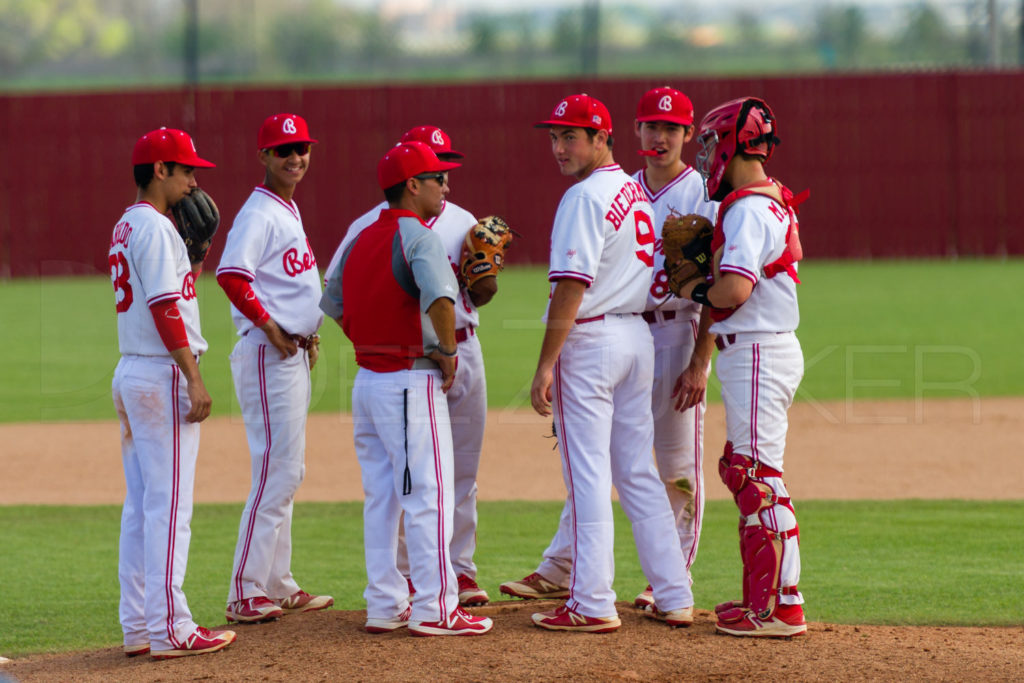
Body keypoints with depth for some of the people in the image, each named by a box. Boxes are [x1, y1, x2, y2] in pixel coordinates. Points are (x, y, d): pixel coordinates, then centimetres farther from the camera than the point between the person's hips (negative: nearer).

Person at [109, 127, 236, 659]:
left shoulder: (126, 227, 16)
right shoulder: (155, 227, -14)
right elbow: (166, 308, -20)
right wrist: (194, 378, -21)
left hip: (130, 373, 10)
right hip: (161, 376, -10)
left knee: (141, 506, 10)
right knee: (169, 505, -9)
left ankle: (137, 627, 11)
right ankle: (169, 630, -9)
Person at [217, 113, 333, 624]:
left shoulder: (289, 212, 17)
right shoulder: (259, 213, -13)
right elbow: (231, 274, -27)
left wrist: (308, 331, 15)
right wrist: (272, 328, -22)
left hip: (293, 354, 10)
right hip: (268, 354, -10)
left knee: (286, 473, 14)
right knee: (276, 472, -11)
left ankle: (278, 586, 21)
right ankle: (246, 595, -11)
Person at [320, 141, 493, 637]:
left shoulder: (362, 239, 12)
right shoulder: (418, 237, -14)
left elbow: (334, 304, 19)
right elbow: (440, 297, -30)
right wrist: (447, 352, -17)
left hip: (367, 380, 8)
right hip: (411, 381, -8)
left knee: (381, 496, 12)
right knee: (428, 494, -5)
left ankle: (384, 605, 16)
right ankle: (433, 609, -4)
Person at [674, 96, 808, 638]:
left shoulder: (747, 210, -16)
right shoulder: (774, 202, 16)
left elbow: (734, 290, -26)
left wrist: (693, 290, -8)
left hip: (757, 354, -10)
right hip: (771, 348, 10)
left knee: (758, 478, -8)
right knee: (747, 473, 16)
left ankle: (780, 607, -7)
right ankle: (761, 595, 21)